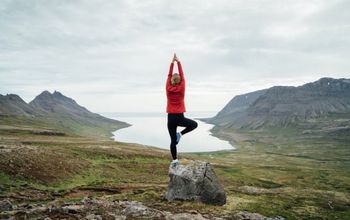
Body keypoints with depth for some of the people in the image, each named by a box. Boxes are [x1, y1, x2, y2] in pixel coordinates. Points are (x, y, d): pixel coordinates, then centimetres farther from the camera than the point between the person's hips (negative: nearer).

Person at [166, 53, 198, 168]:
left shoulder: (168, 89, -2)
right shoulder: (181, 89, -7)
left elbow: (169, 75, 8)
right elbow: (182, 75, 1)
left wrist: (172, 62, 13)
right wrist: (178, 62, 7)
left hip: (171, 118, 3)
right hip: (180, 117, -2)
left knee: (173, 140, 7)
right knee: (194, 124, 23)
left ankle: (175, 161, 6)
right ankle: (180, 134, 3)